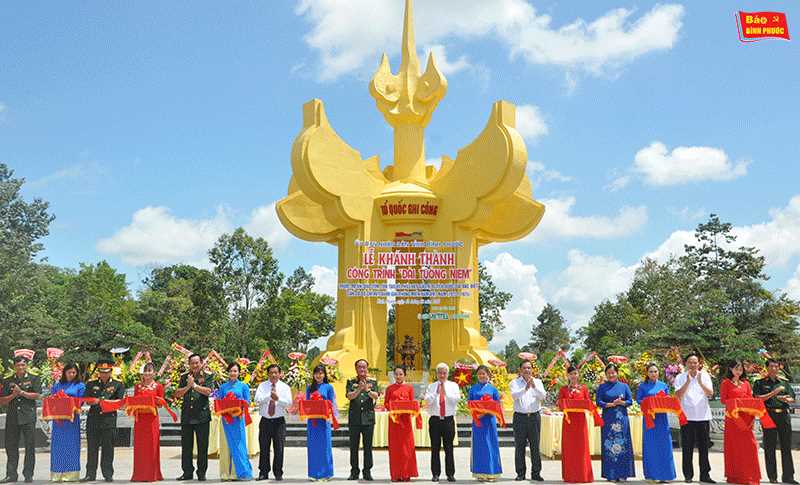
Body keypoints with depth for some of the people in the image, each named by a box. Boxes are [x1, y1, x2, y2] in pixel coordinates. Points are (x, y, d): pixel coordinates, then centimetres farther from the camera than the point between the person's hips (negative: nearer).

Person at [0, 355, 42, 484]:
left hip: (28, 416, -3)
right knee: (11, 446, 5)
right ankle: (11, 474, 12)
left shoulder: (33, 379, 6)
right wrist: (13, 395, -7)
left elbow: (37, 395, -6)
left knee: (30, 446, -2)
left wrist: (21, 392, -10)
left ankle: (28, 474, 4)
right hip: (12, 417, 3)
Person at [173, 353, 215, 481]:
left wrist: (194, 385, -12)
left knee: (202, 446, 1)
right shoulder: (184, 377, 13)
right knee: (186, 446, 7)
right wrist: (188, 386, -11)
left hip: (202, 416, -3)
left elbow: (208, 391, -13)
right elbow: (177, 394, 3)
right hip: (186, 415, 3)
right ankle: (187, 472, 16)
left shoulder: (208, 377, 3)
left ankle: (201, 472, 10)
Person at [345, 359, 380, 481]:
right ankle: (354, 472, 12)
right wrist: (358, 389, -25)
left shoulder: (373, 382, 9)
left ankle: (367, 471, 9)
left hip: (368, 417, 0)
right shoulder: (351, 382, 8)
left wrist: (367, 389, -24)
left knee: (368, 446, 2)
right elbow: (350, 396, -8)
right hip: (354, 418, 0)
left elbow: (376, 396, -6)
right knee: (353, 447, 4)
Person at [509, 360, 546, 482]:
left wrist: (534, 386, -23)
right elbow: (515, 395, -15)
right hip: (520, 417, -1)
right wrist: (525, 388, -30)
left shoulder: (537, 382, 9)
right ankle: (520, 473, 9)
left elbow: (543, 396, -7)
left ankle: (536, 473, 11)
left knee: (535, 446, 3)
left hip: (534, 416, 1)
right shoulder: (514, 383, 3)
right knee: (520, 446, 2)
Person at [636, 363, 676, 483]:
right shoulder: (642, 386, 4)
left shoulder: (663, 385, 10)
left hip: (662, 418, 2)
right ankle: (651, 474, 5)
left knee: (664, 445, 0)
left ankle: (664, 474, 6)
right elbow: (638, 400, 1)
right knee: (650, 445, -1)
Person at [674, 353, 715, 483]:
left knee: (704, 447, 5)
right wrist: (688, 381, -16)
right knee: (687, 448, 3)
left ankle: (705, 475, 12)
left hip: (703, 416, 1)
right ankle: (688, 475, 11)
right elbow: (678, 395, -9)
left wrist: (700, 382, -20)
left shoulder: (705, 375, 6)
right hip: (687, 416, -1)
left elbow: (710, 393, -5)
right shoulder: (680, 377, 2)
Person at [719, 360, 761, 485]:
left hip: (746, 417, 4)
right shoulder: (726, 383, 2)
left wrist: (753, 415, -1)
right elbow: (723, 400, -4)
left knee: (749, 445, -1)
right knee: (734, 446, 0)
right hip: (732, 417, -4)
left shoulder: (745, 383, 14)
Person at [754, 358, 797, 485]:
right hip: (769, 416, -3)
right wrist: (775, 392, -10)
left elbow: (792, 399, 11)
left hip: (784, 416, 3)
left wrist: (785, 399, -12)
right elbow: (758, 398, -6)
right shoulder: (760, 383, 5)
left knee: (786, 447, 4)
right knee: (770, 447, 0)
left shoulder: (784, 383, 16)